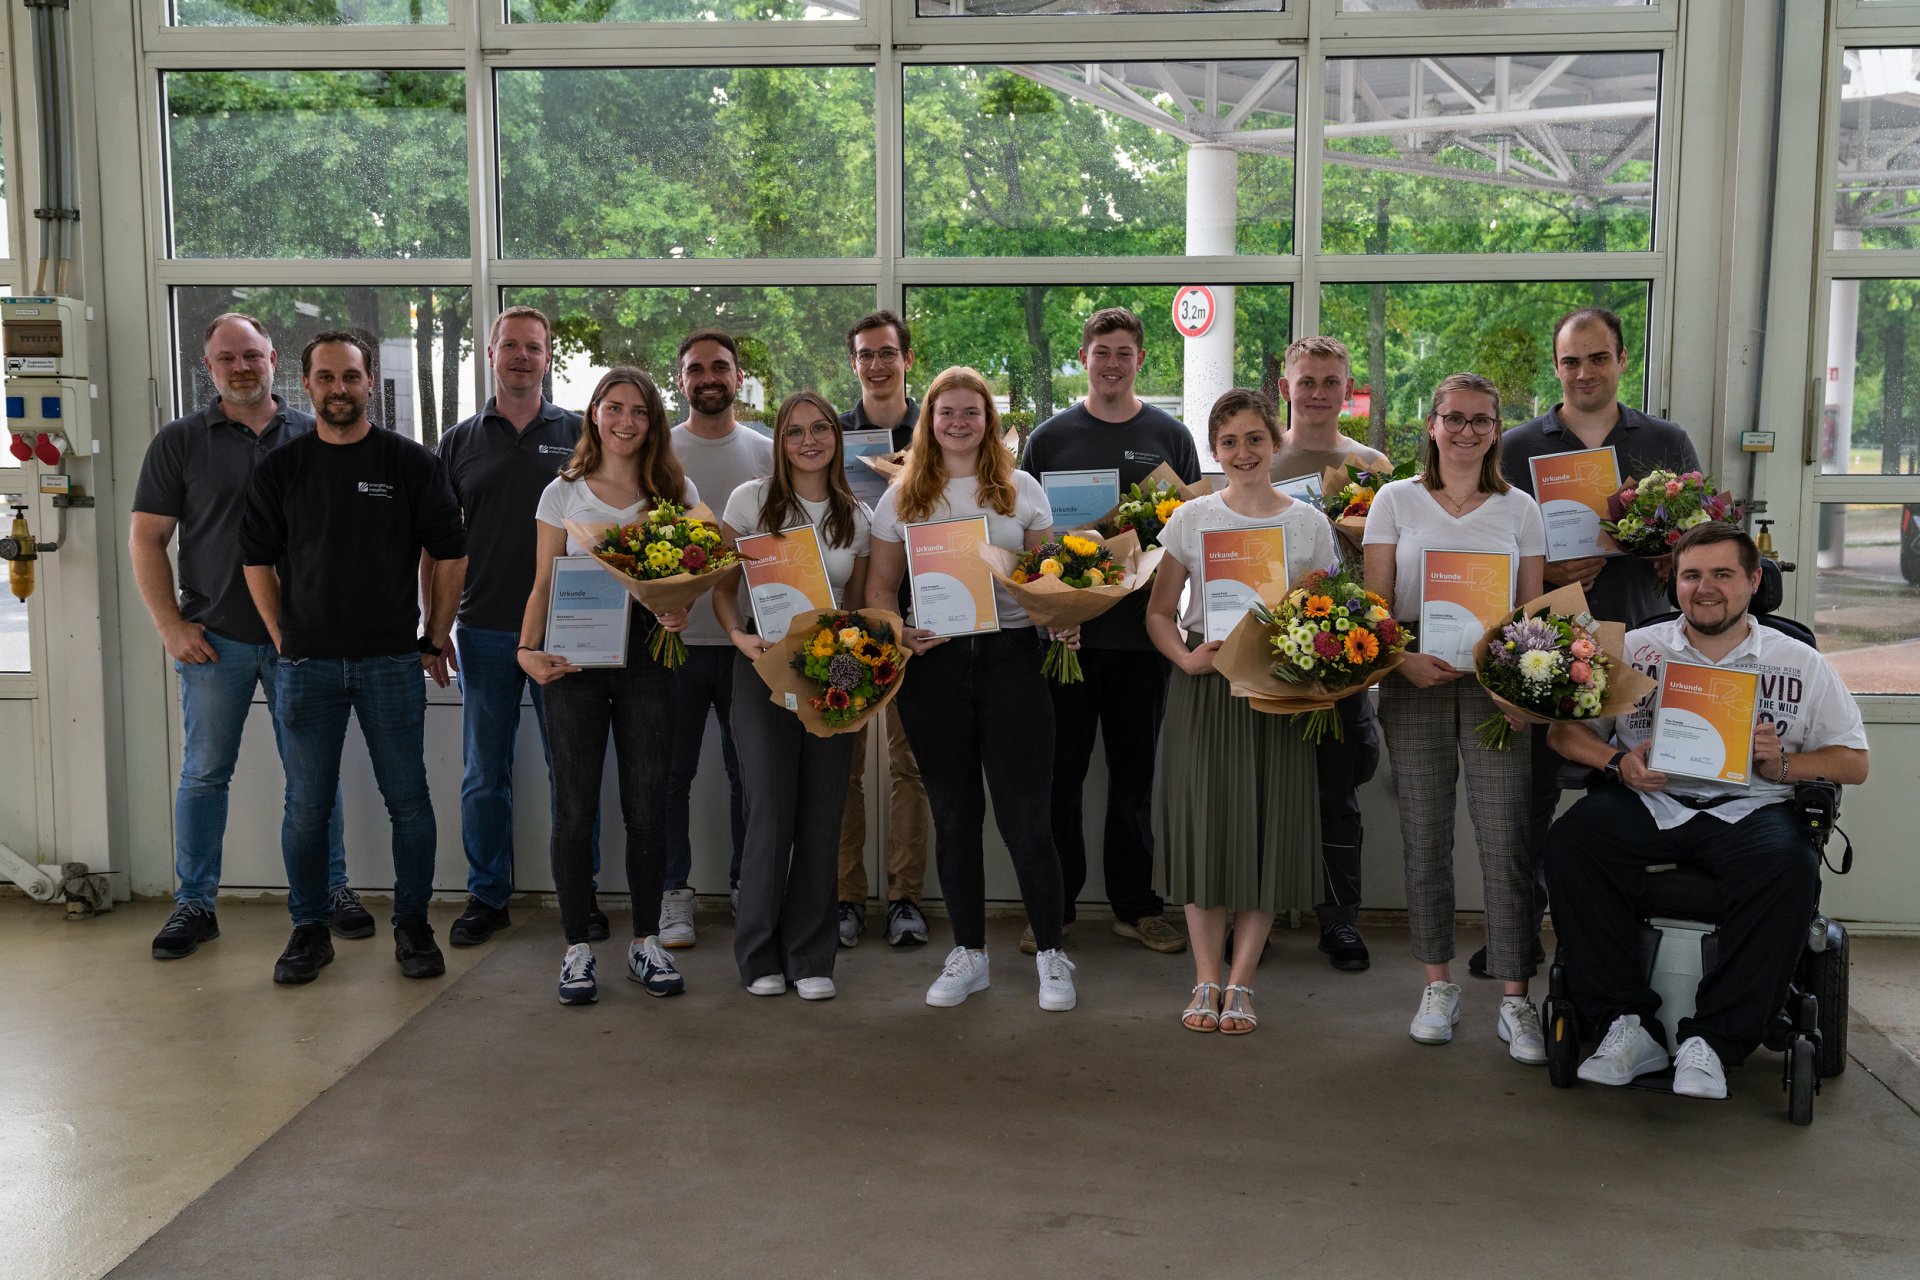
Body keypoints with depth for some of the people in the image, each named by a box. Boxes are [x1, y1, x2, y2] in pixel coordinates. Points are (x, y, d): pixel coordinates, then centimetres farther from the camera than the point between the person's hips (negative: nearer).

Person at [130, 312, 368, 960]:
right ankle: (194, 903, 15)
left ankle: (332, 888, 18)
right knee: (204, 772, 5)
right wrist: (171, 625, -6)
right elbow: (146, 539, 2)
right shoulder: (180, 441, 3)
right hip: (215, 638, 0)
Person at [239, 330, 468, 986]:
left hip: (392, 661, -1)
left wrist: (434, 639, 5)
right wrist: (284, 639, 5)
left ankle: (412, 926, 15)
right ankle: (309, 929, 18)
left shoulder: (412, 463, 3)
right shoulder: (279, 469, 6)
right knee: (307, 805, 5)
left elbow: (450, 555, 6)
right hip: (306, 665, 1)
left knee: (408, 800, 2)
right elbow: (257, 561, 10)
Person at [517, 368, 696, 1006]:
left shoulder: (678, 492, 8)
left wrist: (679, 612, -14)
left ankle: (645, 941, 19)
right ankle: (578, 947, 13)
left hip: (647, 658, 1)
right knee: (575, 806, 2)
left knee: (647, 806, 5)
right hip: (574, 662, -1)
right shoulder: (563, 493, 6)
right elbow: (544, 584, 5)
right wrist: (529, 649, -11)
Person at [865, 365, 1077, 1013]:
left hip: (1010, 654, -1)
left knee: (1024, 810, -3)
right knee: (954, 813, 9)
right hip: (933, 661, 1)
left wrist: (1064, 619, -9)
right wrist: (897, 633, -11)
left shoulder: (1022, 489, 9)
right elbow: (880, 586, 8)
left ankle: (1050, 953, 11)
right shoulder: (903, 496, 9)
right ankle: (968, 953, 21)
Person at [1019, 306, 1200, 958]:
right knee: (1059, 770, 3)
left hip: (1142, 628, 1)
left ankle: (1135, 904, 20)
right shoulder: (1050, 436, 6)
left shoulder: (1170, 436, 7)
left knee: (1135, 771, 9)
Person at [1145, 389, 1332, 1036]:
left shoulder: (1310, 524, 5)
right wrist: (1186, 657, -10)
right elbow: (1159, 611, 8)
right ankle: (1206, 980, 12)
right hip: (1204, 687, 0)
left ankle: (1240, 983, 11)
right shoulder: (1193, 519, 4)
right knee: (1204, 824, 0)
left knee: (1268, 828, 0)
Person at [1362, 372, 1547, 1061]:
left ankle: (1515, 1000, 1)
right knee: (1425, 840, 3)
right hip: (1414, 679, 0)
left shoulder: (1518, 508, 10)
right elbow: (1375, 603, 5)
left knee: (1505, 841, -6)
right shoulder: (1396, 500, 8)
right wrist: (1405, 660, -12)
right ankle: (1438, 985, 17)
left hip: (1495, 682, 0)